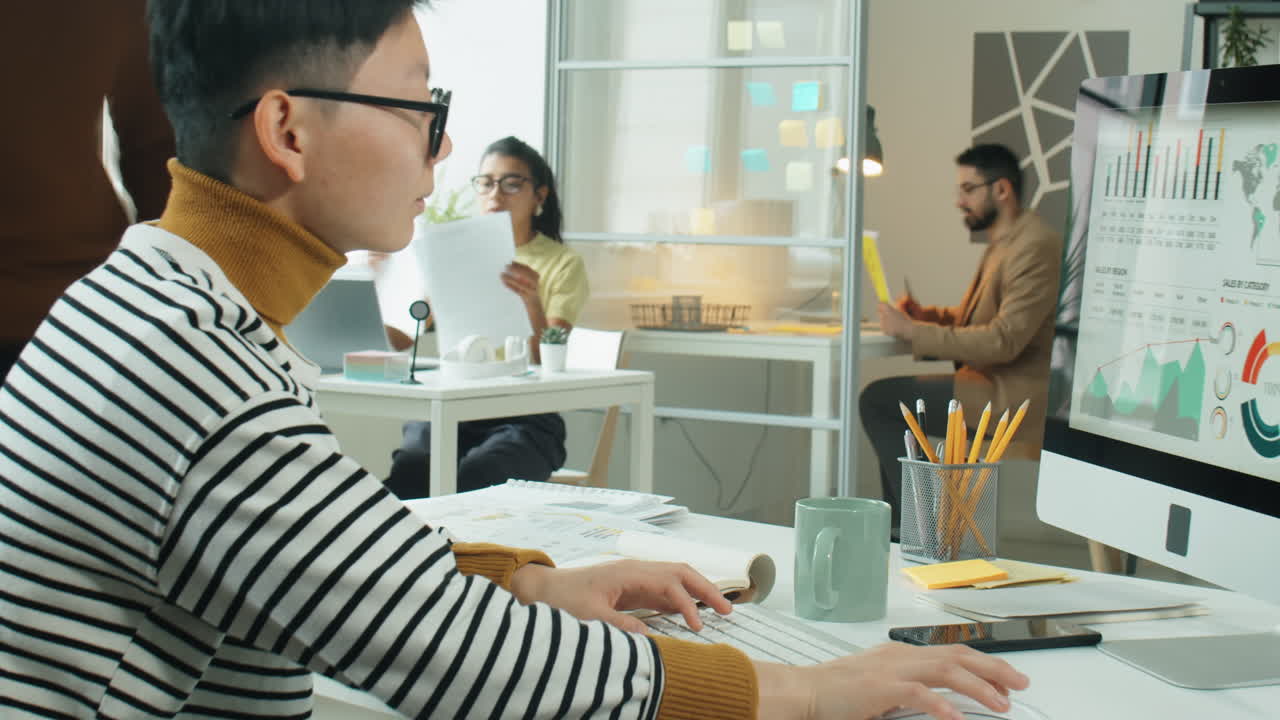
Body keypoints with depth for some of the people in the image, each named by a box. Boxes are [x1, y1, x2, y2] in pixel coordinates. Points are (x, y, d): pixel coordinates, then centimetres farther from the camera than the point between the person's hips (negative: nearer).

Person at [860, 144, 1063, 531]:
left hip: (1015, 395, -11)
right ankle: (899, 528, 16)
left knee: (878, 400, -14)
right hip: (996, 383, 11)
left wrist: (913, 331, -22)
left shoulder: (1035, 246, -18)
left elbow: (1003, 340, -25)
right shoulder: (1006, 241, 15)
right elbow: (971, 317, 24)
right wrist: (924, 313, 4)